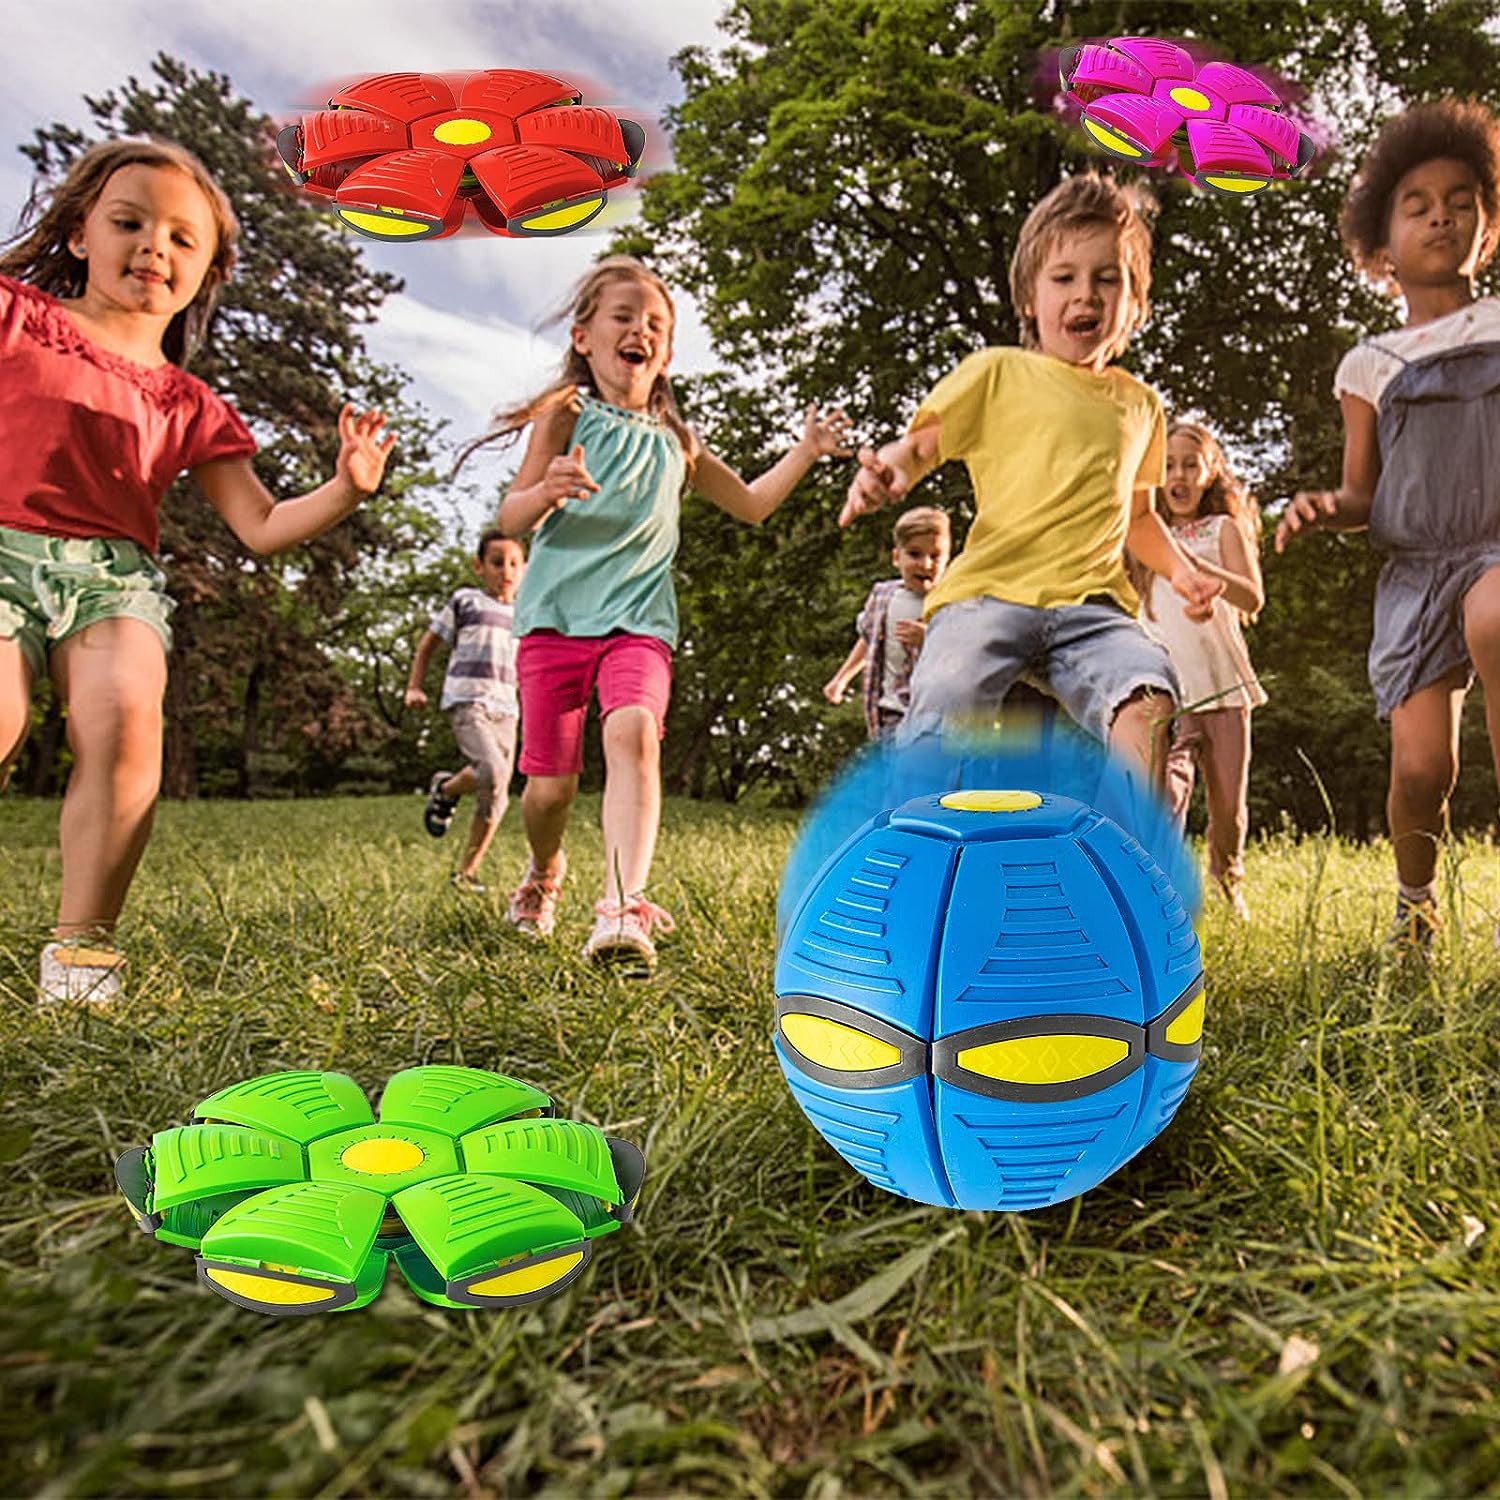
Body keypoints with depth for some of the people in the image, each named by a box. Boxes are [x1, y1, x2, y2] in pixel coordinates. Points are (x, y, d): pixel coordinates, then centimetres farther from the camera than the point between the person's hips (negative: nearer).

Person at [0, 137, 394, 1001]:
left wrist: (347, 488, -6)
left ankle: (84, 946, -17)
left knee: (125, 714, -27)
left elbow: (263, 528, 9)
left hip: (115, 573, 1)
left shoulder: (188, 406, 16)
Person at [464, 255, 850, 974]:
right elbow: (512, 519, -1)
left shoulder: (675, 440, 18)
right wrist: (546, 491, -23)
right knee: (550, 781, -2)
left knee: (634, 731, -28)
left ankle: (621, 909, -38)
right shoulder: (567, 414, 6)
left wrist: (806, 451, 22)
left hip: (639, 624, 2)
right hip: (555, 617, -1)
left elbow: (750, 505, 31)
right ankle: (544, 868, 33)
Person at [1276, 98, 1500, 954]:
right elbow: (1363, 495, 13)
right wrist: (1323, 508, -9)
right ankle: (1417, 899, 21)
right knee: (1421, 768, -10)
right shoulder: (1370, 367, 12)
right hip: (1415, 567, 1)